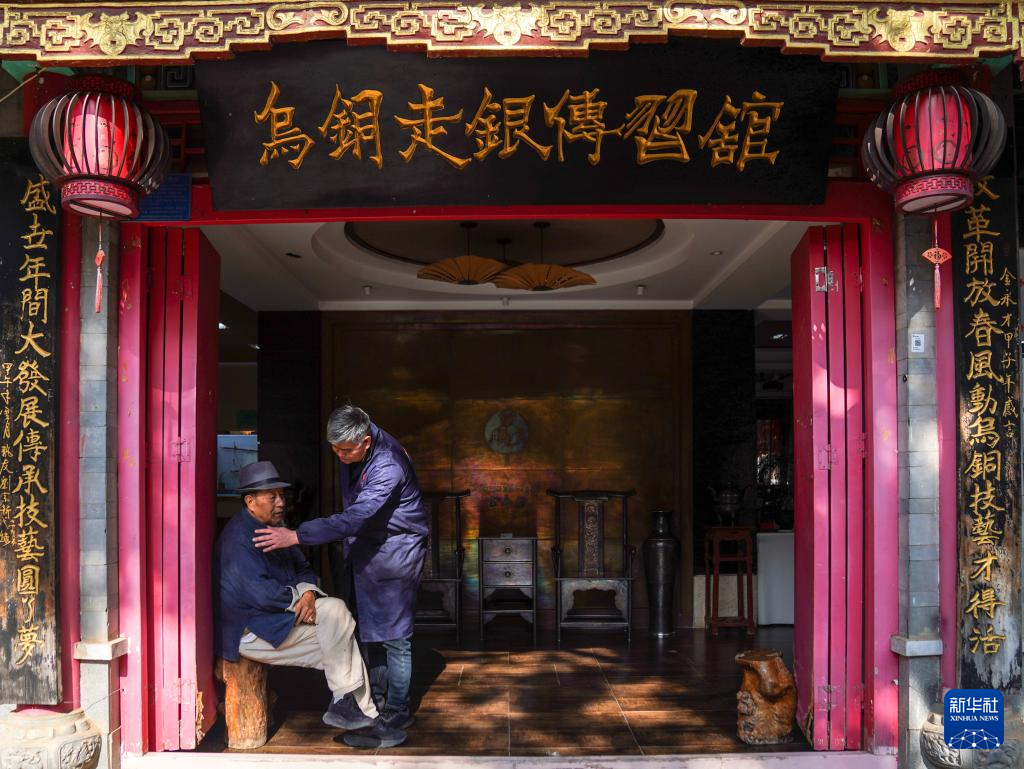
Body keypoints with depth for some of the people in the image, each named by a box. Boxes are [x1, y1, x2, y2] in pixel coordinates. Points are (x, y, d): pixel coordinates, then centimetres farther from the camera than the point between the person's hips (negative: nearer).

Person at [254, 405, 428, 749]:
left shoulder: (388, 467, -31)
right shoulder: (352, 451, -4)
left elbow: (354, 519, -37)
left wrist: (296, 536, -38)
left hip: (395, 550, -8)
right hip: (366, 549, 8)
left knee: (394, 636, -3)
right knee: (369, 631, 16)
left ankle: (396, 714, 7)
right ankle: (376, 700, 29)